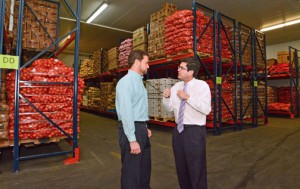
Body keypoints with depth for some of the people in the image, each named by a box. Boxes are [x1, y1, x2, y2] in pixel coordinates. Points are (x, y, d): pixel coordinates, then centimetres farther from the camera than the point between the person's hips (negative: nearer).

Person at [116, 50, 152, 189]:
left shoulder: (139, 81, 13)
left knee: (145, 168, 23)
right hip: (131, 130, -9)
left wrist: (144, 128, 15)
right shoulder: (126, 81, -16)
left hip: (141, 129, 9)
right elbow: (126, 111, -22)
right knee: (131, 170, 8)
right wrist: (132, 139, -22)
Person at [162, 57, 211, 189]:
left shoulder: (202, 86, -10)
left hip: (195, 131, -6)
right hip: (179, 130, 6)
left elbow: (206, 109, -22)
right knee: (181, 166, 19)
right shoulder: (176, 86, 6)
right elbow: (169, 108, 8)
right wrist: (166, 97, -10)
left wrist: (188, 97, -25)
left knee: (196, 167, 9)